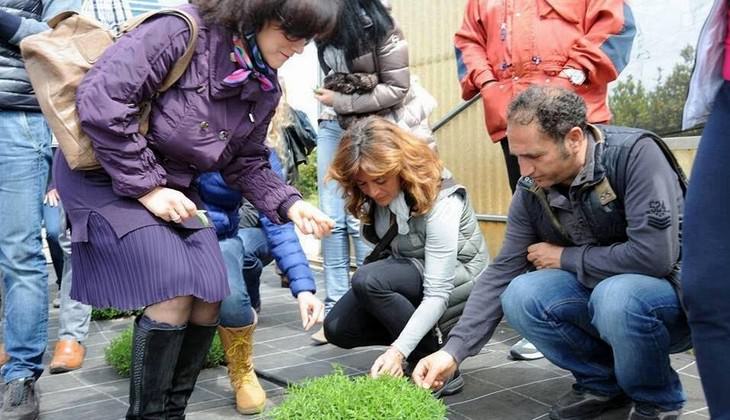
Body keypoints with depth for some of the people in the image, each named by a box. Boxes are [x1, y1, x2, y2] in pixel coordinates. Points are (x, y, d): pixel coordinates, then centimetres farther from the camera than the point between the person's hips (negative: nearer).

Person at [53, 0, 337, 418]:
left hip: (173, 186, 8)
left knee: (209, 302, 0)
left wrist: (289, 203, -9)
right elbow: (100, 97, -27)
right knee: (175, 295, -16)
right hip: (107, 174, -7)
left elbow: (245, 163, 9)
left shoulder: (265, 89, 1)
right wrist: (145, 186, -23)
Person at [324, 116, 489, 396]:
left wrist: (398, 350, -41)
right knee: (337, 328, -8)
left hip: (456, 278, -7)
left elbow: (437, 294, -33)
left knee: (368, 280, -32)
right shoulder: (375, 194, -10)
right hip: (412, 273, 7)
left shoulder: (440, 201, -30)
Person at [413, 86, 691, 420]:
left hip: (674, 287, -5)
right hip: (598, 291, 5)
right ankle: (602, 382, 4)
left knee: (616, 296, -37)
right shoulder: (531, 192, -7)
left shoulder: (634, 154, -24)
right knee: (520, 296, -20)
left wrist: (565, 258, -17)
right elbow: (502, 272, -5)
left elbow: (655, 255, -32)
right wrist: (454, 350, -14)